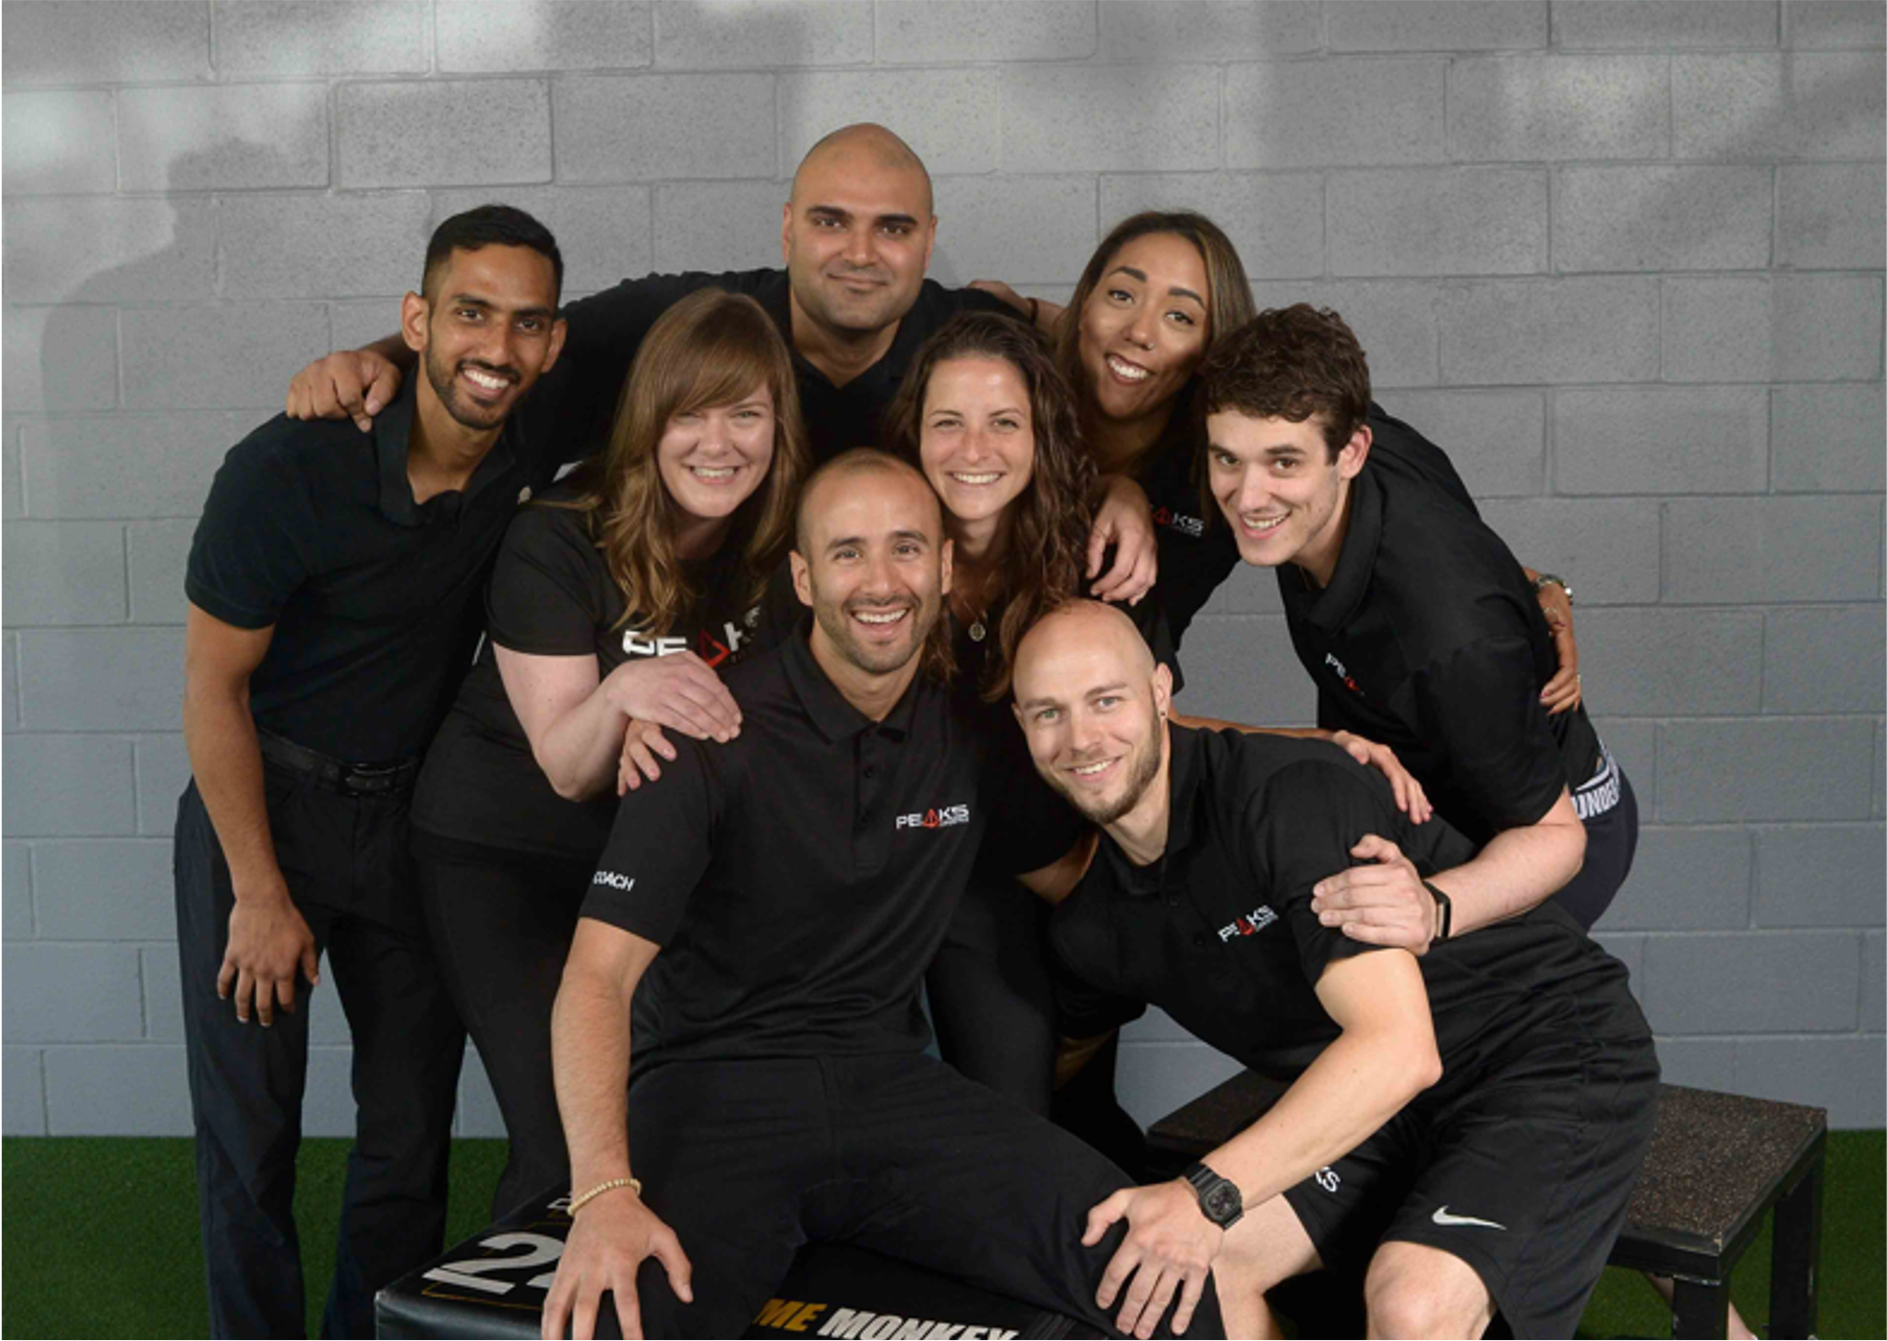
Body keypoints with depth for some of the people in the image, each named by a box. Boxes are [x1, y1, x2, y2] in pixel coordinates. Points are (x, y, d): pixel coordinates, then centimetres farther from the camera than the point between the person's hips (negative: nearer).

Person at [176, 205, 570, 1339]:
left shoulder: (544, 449, -11)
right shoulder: (287, 472, -23)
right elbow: (214, 686, -14)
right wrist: (260, 894, -11)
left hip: (412, 810, 4)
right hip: (262, 801, -4)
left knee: (413, 1128, 8)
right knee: (250, 1130, 2)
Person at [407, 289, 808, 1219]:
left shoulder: (781, 543, -9)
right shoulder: (559, 540, -20)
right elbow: (567, 769, -18)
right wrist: (622, 692, -40)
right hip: (499, 852, -4)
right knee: (565, 1147, -10)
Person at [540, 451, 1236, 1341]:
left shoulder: (971, 723, 6)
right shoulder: (721, 735, -9)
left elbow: (1067, 870, 21)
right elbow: (599, 975, -14)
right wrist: (604, 1193, -29)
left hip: (884, 1071, 4)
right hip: (714, 1082, -3)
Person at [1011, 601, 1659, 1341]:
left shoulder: (1287, 791, -25)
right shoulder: (1088, 925, -1)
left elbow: (1398, 1046, -32)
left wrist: (1208, 1194, -36)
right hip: (1375, 1103, 7)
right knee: (1188, 1263, -10)